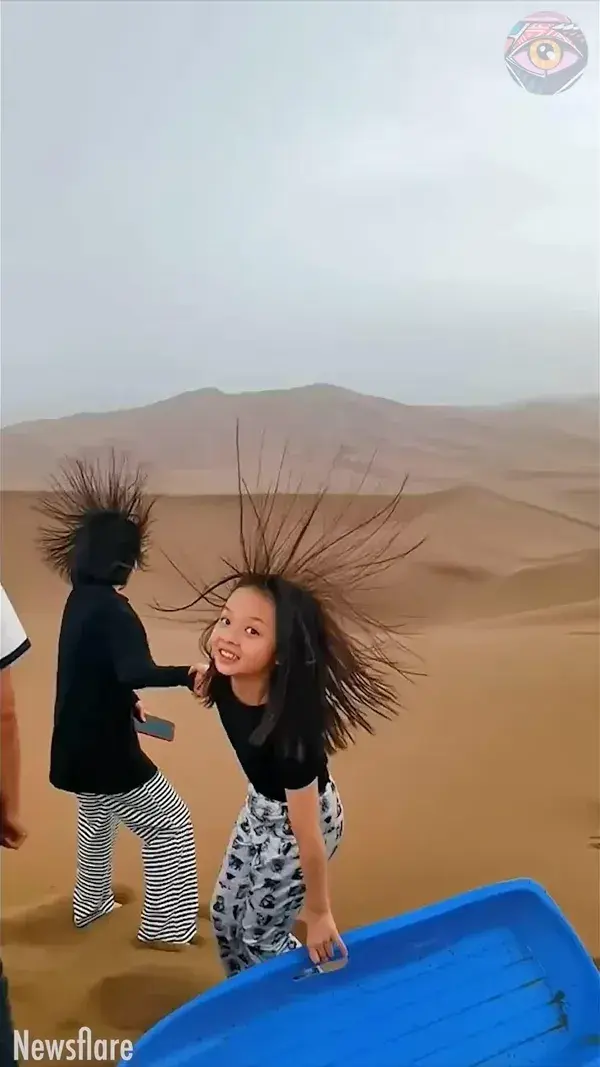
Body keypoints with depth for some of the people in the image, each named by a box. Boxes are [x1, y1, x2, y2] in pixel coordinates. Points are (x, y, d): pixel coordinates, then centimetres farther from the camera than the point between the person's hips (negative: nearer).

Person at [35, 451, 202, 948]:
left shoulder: (81, 600, 5)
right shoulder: (111, 609, -24)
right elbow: (134, 673, -41)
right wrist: (187, 674, -53)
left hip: (78, 743, 9)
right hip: (105, 749, -9)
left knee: (96, 820, 30)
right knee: (171, 826, 4)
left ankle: (90, 904, 46)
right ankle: (164, 927, 13)